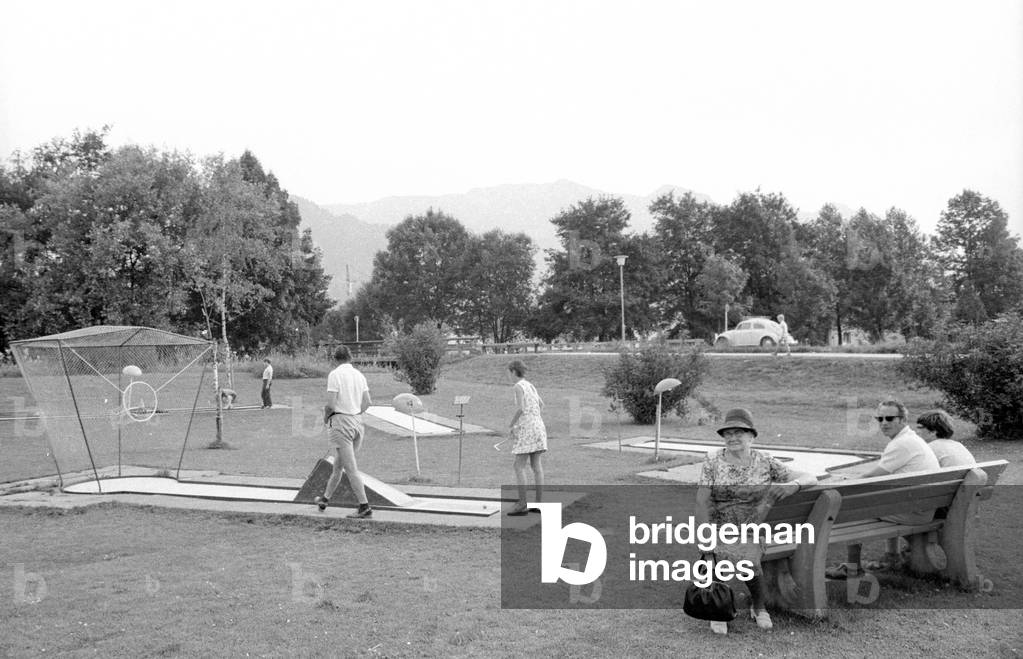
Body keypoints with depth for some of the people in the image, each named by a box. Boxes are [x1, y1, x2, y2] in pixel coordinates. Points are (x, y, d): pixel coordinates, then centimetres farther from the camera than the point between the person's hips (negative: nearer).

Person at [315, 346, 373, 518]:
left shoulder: (335, 374, -11)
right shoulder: (359, 375, 8)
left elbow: (331, 404, -15)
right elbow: (368, 402, 7)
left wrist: (325, 417, 4)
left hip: (340, 422, -7)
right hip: (358, 423, 7)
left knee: (351, 468, -6)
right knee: (338, 465, 20)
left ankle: (365, 507, -10)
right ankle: (325, 499, 35)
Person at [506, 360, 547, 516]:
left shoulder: (519, 387, -10)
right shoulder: (530, 385, 16)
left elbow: (520, 409, -20)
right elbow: (541, 405, 27)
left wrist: (511, 426, -10)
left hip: (526, 428, -8)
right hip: (538, 426, 8)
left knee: (519, 466, -5)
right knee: (536, 466, 8)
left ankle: (522, 504, -8)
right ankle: (539, 502, 9)